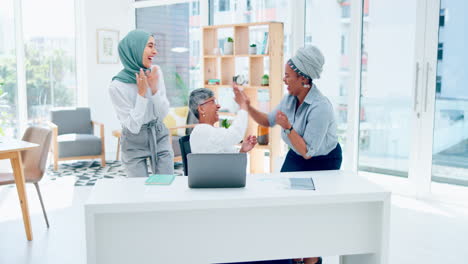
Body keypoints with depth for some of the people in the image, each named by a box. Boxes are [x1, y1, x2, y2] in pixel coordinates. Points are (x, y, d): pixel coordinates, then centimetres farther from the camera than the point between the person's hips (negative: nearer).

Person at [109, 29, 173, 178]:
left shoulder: (156, 72, -6)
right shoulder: (117, 86, -19)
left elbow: (162, 114, -4)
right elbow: (133, 126, -19)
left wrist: (154, 89, -19)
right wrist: (142, 93, -24)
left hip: (159, 136, 4)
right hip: (135, 143, -4)